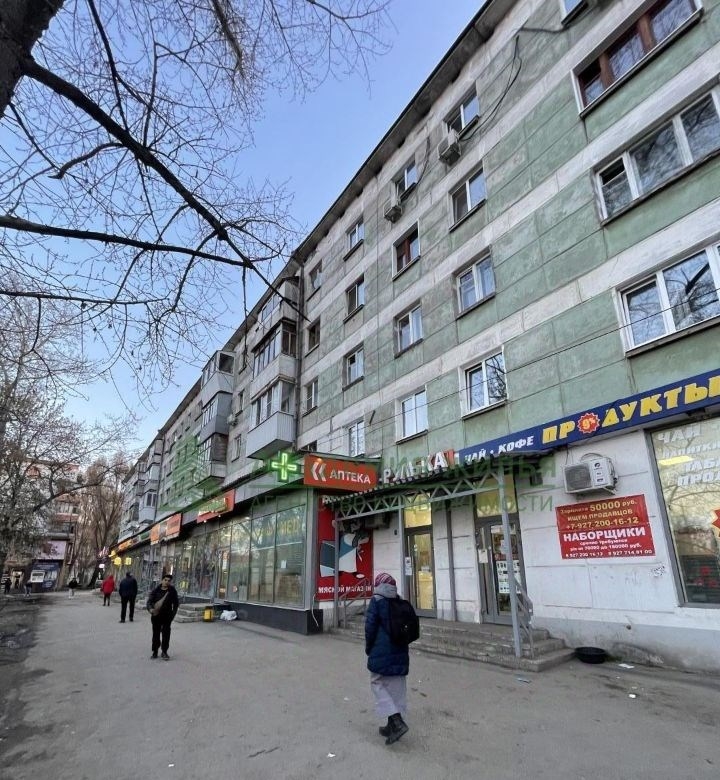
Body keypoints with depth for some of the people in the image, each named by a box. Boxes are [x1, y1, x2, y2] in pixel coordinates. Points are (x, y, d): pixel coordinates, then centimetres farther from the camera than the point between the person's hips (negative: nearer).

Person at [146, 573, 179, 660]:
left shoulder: (173, 591, -1)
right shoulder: (155, 590, -2)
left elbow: (176, 604, 6)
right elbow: (149, 601, -6)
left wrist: (173, 614, 0)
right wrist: (150, 609, -26)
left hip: (167, 616, 0)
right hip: (156, 616, 0)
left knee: (166, 634, 3)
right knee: (156, 634, 10)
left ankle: (164, 652, 15)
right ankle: (155, 651, 25)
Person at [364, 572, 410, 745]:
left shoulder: (376, 601, -11)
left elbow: (370, 627, -11)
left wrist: (368, 648, 3)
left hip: (382, 653, -6)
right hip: (400, 652, 6)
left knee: (378, 683, 5)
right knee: (397, 687, 14)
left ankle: (397, 721, -7)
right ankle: (393, 725, 22)